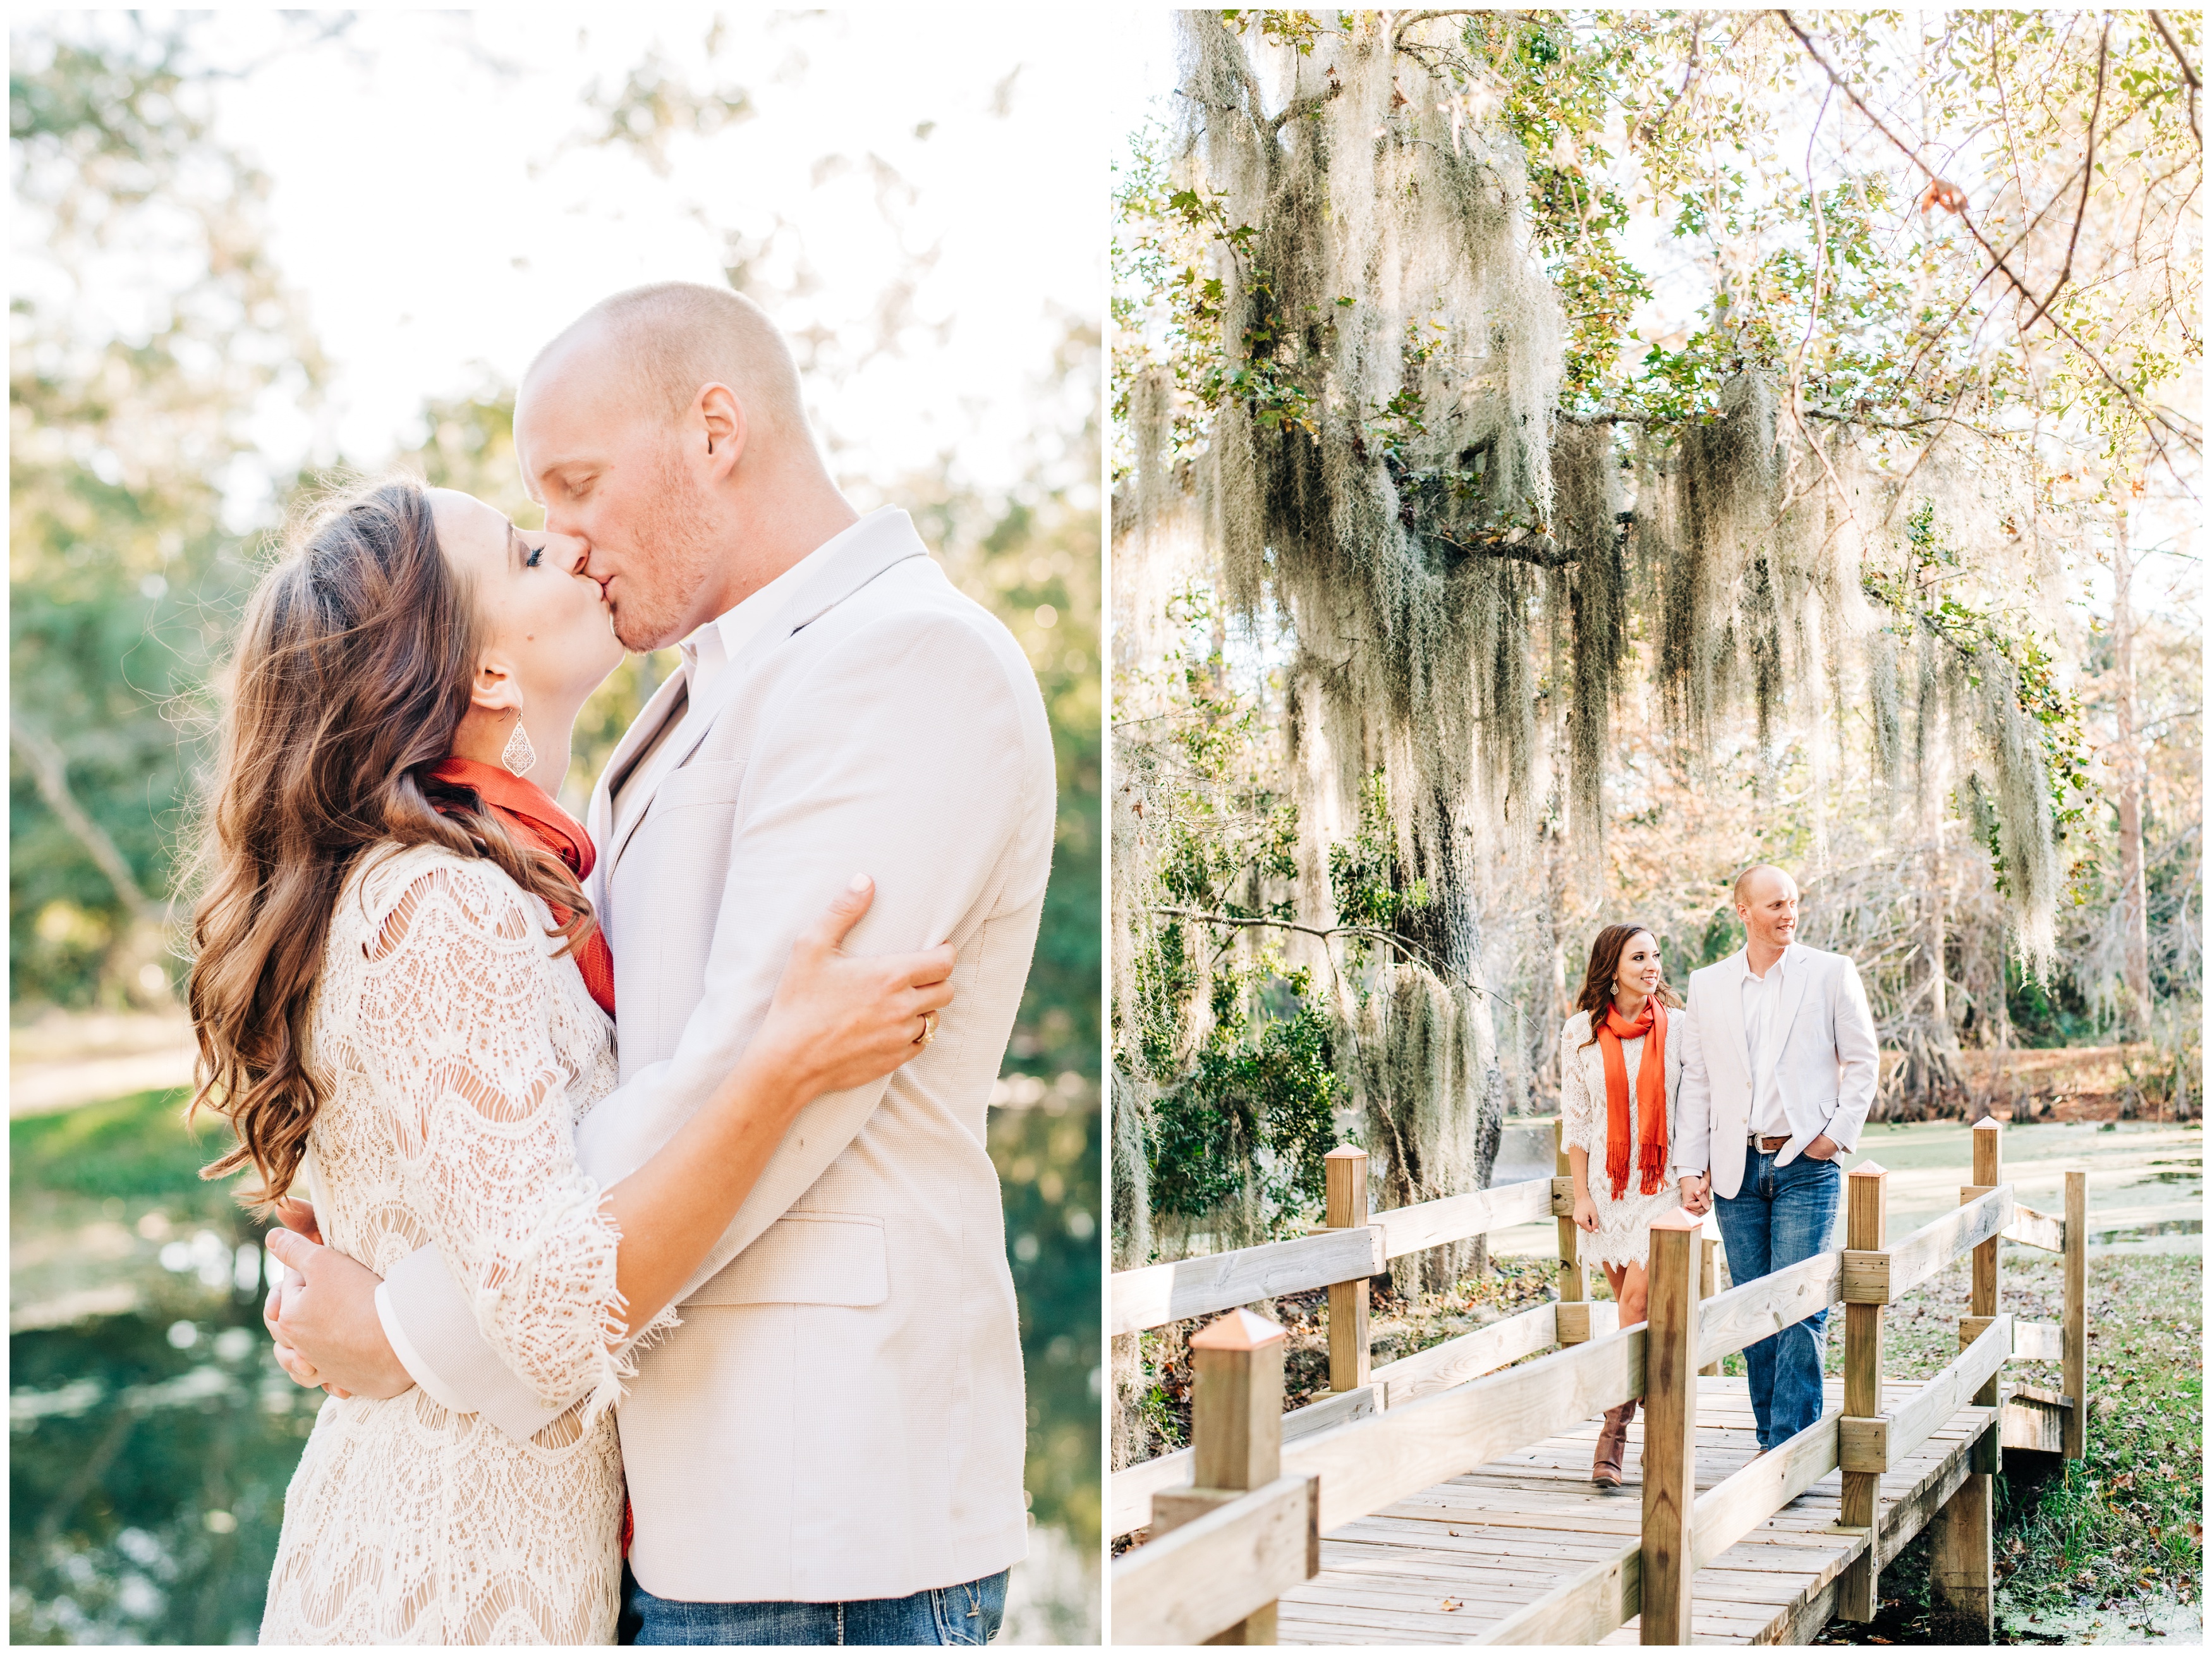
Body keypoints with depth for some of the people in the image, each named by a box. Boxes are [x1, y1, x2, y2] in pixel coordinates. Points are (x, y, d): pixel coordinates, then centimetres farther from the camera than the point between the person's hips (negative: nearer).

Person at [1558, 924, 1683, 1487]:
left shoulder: (1678, 1028, 0)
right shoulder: (1581, 1033, 2)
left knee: (1638, 1302, -12)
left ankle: (1614, 1432, -9)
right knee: (1636, 1310, 7)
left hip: (1664, 1182, -2)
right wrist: (1581, 1193, 0)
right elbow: (1575, 1117, 5)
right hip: (1609, 1185, 2)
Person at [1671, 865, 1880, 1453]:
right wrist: (1690, 1168, 5)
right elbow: (1696, 1082, 10)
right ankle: (1770, 1438, 16)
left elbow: (1862, 1061, 5)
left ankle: (1791, 1444, -4)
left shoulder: (1832, 974, 2)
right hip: (1737, 1168, 3)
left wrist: (1839, 1133, -6)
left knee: (1800, 1308, -9)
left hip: (1806, 1165, -3)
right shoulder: (1706, 985, 9)